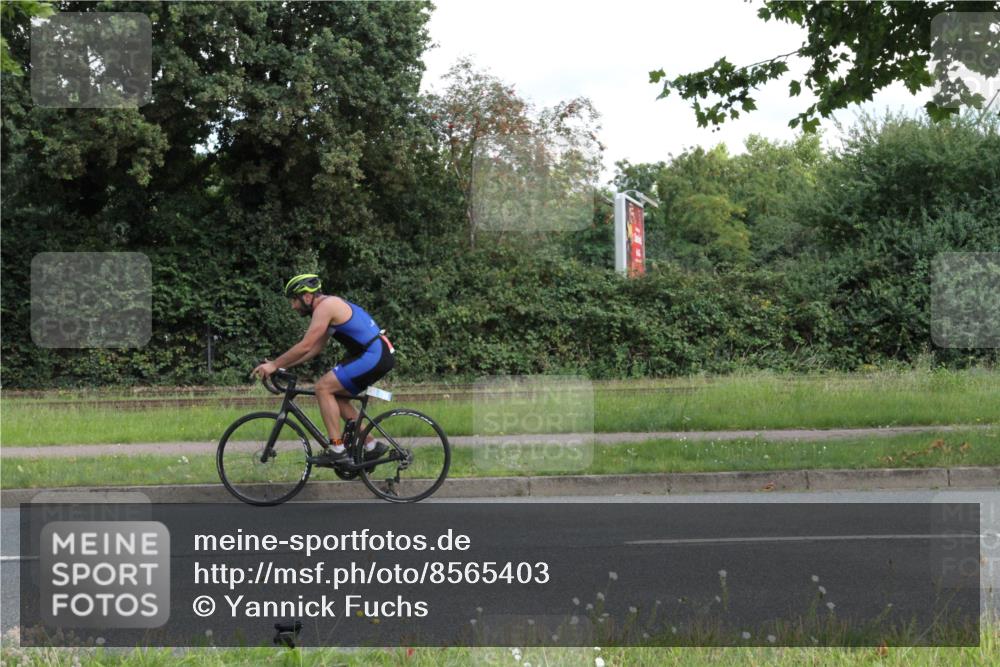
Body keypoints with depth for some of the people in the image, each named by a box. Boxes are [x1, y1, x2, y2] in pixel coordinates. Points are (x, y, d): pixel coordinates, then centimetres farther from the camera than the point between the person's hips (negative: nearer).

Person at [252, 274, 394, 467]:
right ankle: (371, 445, 18)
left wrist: (275, 365, -10)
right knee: (336, 396, 16)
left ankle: (337, 449, -12)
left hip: (374, 356, -10)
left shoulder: (325, 307, -11)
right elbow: (315, 348, 22)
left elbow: (305, 346, -17)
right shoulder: (331, 306, 20)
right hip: (380, 356, 10)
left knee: (323, 388, -11)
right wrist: (283, 364, 17)